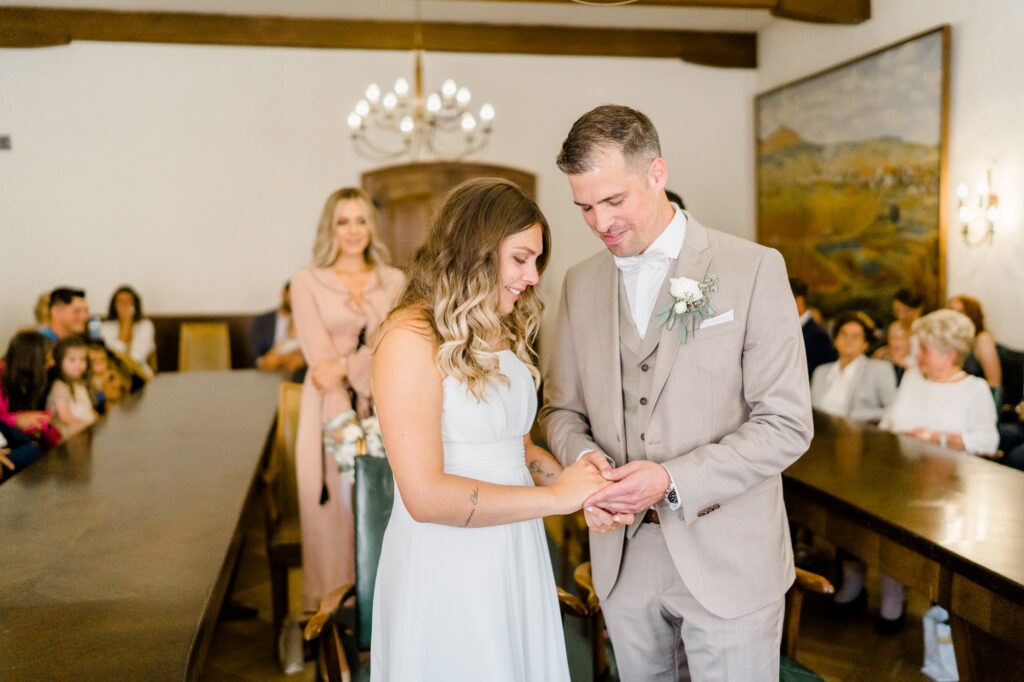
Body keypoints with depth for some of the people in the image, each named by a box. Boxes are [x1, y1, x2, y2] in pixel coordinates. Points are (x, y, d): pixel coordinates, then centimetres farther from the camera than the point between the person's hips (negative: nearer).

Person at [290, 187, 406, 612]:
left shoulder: (394, 282, 11)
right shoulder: (308, 281, 5)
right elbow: (317, 350, -5)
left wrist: (346, 366, -17)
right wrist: (345, 419, -17)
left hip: (381, 407, 1)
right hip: (329, 406, -1)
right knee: (330, 504, 0)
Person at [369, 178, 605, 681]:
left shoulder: (504, 335, 9)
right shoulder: (411, 340, -17)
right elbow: (425, 495, -22)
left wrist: (584, 488, -4)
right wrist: (555, 497, -17)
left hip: (516, 558, 8)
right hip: (445, 570, -7)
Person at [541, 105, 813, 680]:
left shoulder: (754, 269, -9)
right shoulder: (581, 283, 6)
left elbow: (787, 425, -12)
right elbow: (562, 407, 11)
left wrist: (673, 481, -21)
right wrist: (584, 456, -11)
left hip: (727, 561, -4)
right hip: (623, 557, 4)